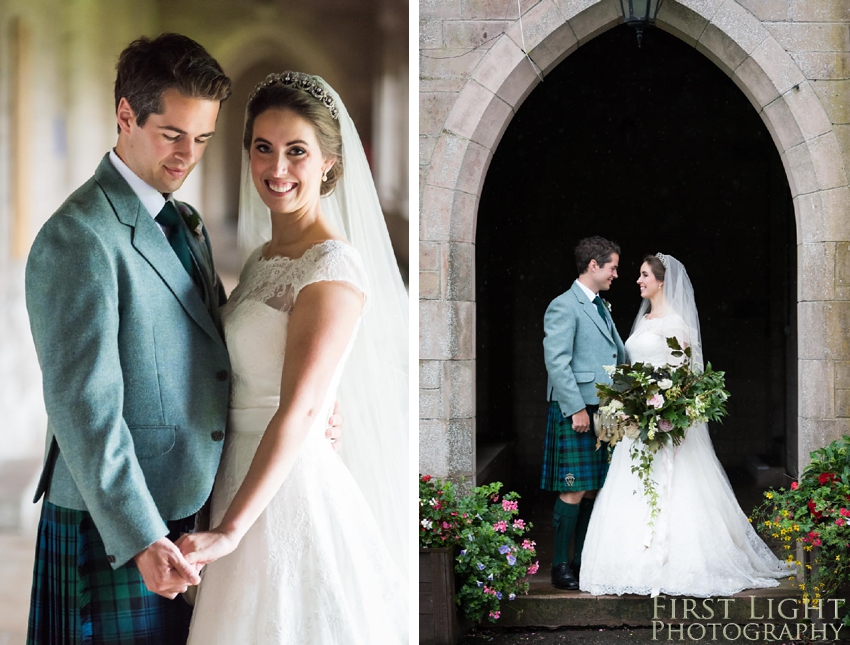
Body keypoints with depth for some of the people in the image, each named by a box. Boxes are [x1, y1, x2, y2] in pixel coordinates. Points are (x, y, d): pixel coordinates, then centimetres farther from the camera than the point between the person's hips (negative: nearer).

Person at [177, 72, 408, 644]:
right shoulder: (263, 256, 11)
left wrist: (230, 529, -27)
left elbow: (298, 410, -23)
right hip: (245, 470, 8)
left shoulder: (332, 265, -16)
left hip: (289, 485, -8)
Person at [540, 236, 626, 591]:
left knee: (593, 489, 10)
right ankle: (561, 566, 1)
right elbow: (557, 363, -16)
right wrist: (577, 409, -19)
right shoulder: (564, 307, -9)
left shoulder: (601, 307, 19)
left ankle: (582, 561, 18)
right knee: (574, 491, -7)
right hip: (575, 412, -8)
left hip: (603, 411, 9)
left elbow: (619, 354, 24)